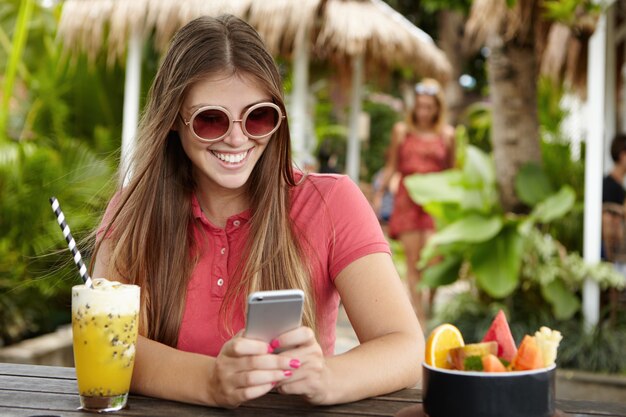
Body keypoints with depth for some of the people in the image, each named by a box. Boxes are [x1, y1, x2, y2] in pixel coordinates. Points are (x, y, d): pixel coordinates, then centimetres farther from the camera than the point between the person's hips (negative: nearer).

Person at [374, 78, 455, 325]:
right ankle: (418, 316, 5)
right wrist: (379, 195, 9)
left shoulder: (447, 134, 6)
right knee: (412, 260, 0)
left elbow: (452, 171, 13)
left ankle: (431, 308, 4)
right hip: (406, 200, 1)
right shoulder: (401, 130, 8)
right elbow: (391, 166, 13)